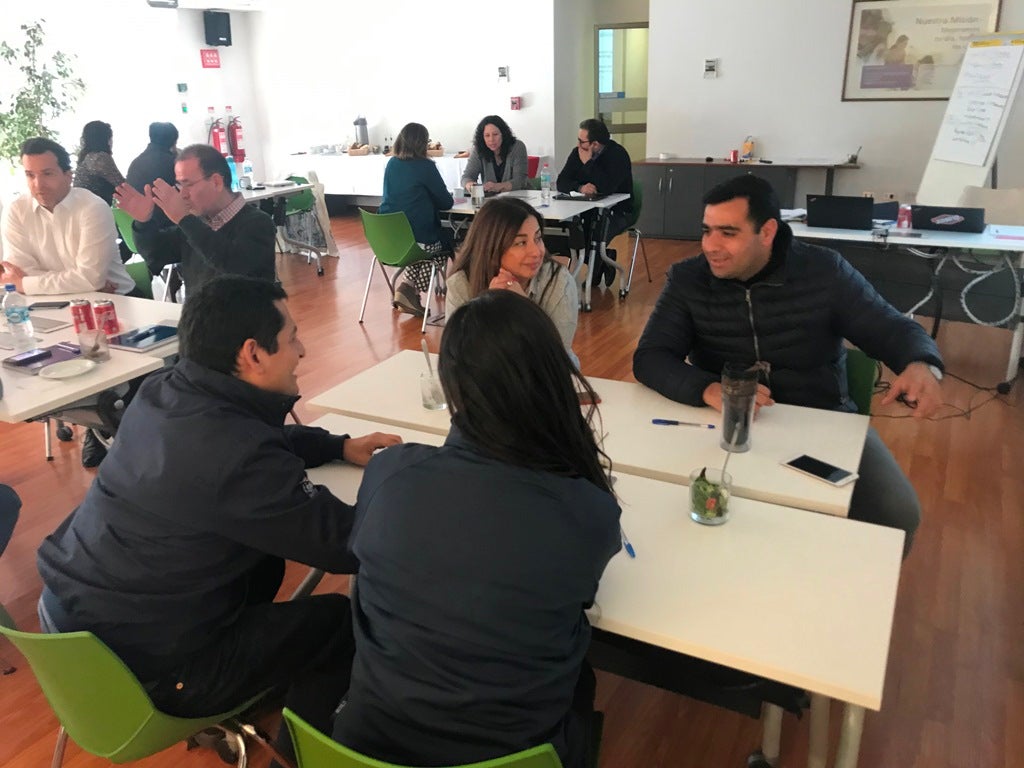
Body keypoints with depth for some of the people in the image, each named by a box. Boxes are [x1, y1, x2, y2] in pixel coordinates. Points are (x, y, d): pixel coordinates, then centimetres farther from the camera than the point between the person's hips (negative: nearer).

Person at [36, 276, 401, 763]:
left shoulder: (162, 392, -4)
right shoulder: (240, 459, -31)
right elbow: (346, 547, -21)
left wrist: (341, 446, 8)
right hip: (141, 667, -8)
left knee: (264, 551, 21)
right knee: (340, 620, 3)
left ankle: (269, 687, 33)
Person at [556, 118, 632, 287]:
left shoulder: (617, 154, -15)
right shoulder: (577, 153, 2)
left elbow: (607, 188, -29)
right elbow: (561, 182, -3)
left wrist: (588, 162, -22)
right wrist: (580, 187, -24)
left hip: (617, 211, -5)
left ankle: (594, 273, -6)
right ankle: (604, 257, 0)